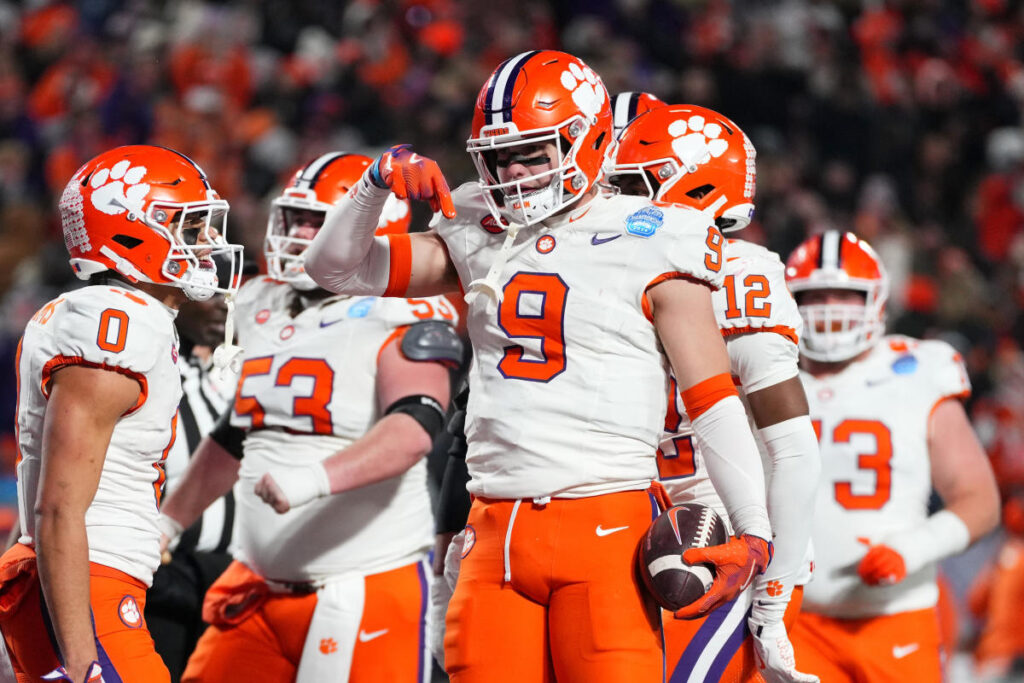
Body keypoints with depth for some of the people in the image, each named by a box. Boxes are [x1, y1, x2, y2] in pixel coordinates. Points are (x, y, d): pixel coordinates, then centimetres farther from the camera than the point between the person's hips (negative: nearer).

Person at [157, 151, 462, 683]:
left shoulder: (398, 321, -11)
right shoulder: (264, 312, 14)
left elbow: (413, 428, -29)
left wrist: (316, 478, -43)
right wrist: (170, 519, 34)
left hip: (365, 593, -7)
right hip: (259, 587, 7)